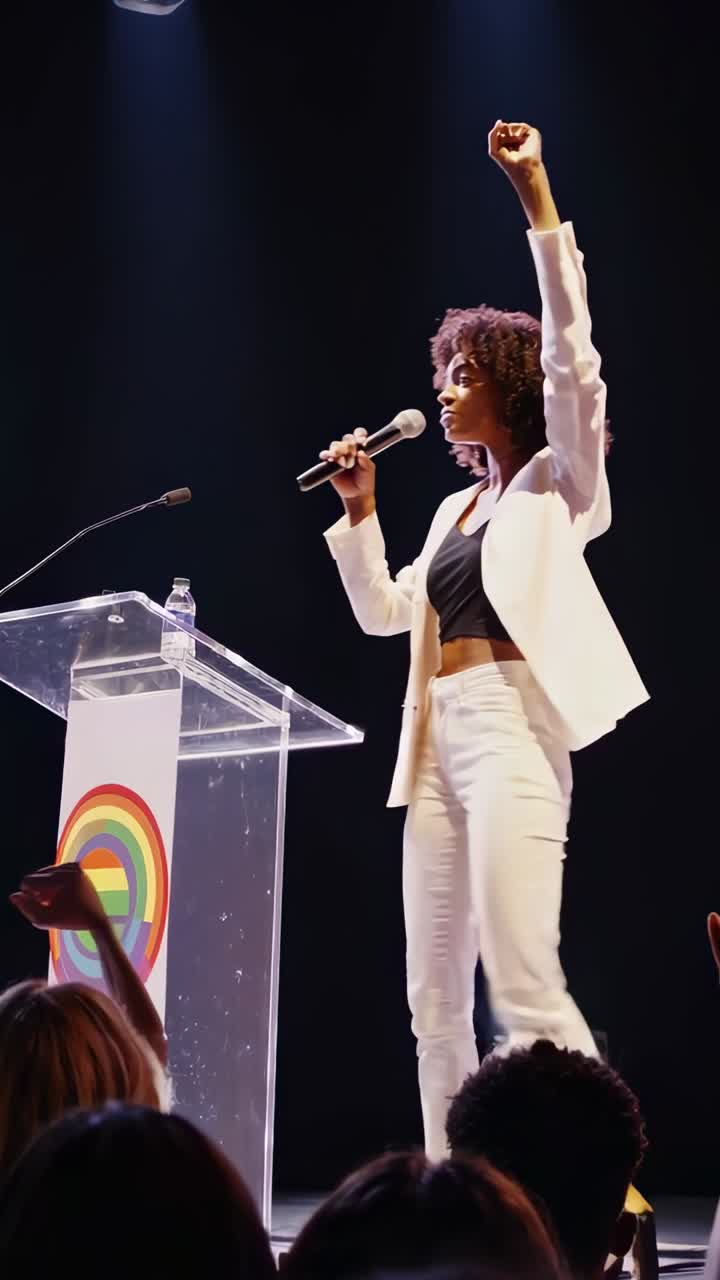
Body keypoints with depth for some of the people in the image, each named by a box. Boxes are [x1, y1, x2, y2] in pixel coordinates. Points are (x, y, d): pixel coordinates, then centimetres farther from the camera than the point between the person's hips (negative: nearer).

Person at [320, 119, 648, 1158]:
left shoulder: (559, 481, 4)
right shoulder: (457, 507, 23)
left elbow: (571, 352, -10)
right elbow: (384, 612, 26)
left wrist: (536, 197, -12)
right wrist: (361, 508, 14)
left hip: (512, 732, -8)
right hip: (438, 743, 8)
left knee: (524, 987, -18)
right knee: (435, 998, 5)